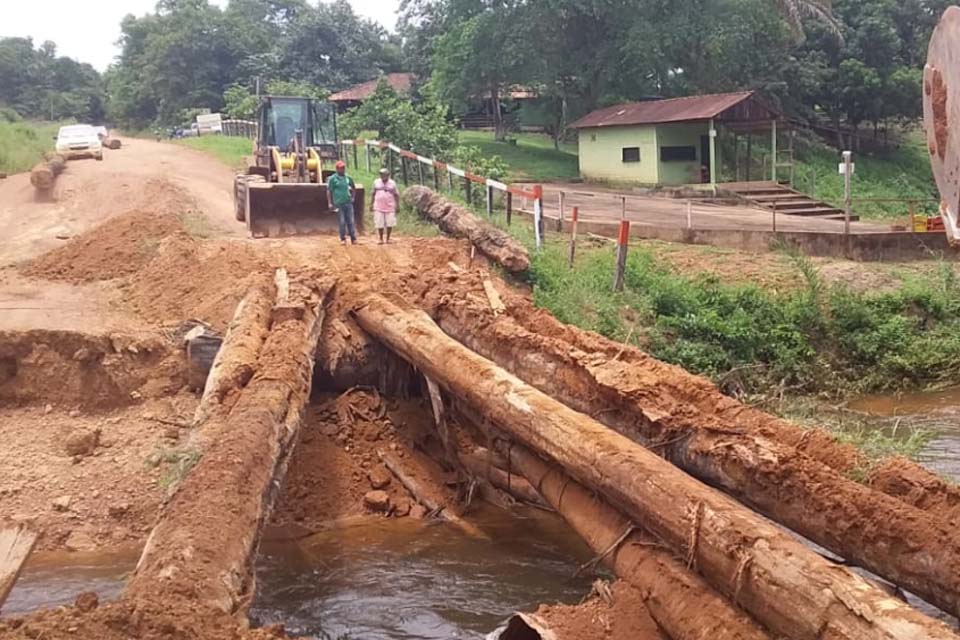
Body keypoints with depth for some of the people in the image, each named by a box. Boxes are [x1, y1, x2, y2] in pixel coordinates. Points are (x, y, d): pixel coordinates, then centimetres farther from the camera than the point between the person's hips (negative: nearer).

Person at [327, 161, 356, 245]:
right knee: (342, 222, 0)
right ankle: (343, 239, 8)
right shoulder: (332, 178, -3)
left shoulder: (348, 178, 9)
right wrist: (330, 203, -7)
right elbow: (329, 191, -2)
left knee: (351, 221, 1)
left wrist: (352, 197, 10)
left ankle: (353, 238, 4)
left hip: (348, 202, 3)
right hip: (338, 204, -3)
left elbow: (352, 188, 22)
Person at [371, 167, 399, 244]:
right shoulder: (376, 182, 8)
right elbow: (373, 194, 14)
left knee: (389, 224, -1)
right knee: (379, 224, -1)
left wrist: (397, 205, -2)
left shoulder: (392, 183, 3)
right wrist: (371, 204, 10)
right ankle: (381, 239, 10)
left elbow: (396, 195, 5)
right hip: (378, 207, 1)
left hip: (390, 207, -1)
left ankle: (388, 238, 12)